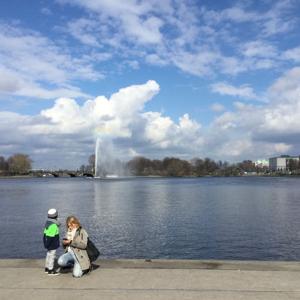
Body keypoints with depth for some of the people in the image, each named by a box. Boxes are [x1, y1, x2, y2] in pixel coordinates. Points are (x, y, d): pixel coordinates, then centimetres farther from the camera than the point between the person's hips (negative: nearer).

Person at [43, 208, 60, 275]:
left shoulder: (48, 223, 6)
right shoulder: (53, 225, -25)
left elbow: (45, 234, 13)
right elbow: (50, 236, -25)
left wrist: (46, 243, 19)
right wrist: (47, 244, -20)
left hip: (48, 243, 10)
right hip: (52, 244, -10)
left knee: (49, 255, 20)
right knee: (52, 256, 1)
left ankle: (47, 268, 32)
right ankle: (50, 270, 10)